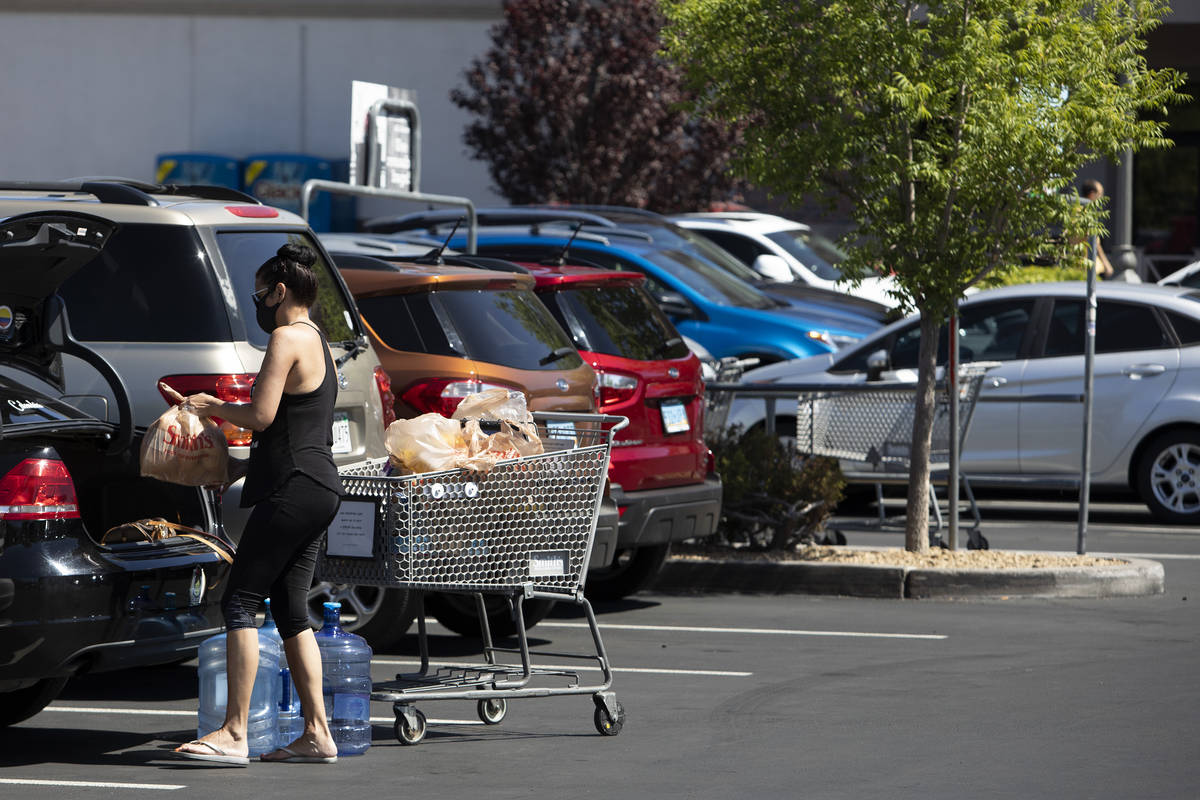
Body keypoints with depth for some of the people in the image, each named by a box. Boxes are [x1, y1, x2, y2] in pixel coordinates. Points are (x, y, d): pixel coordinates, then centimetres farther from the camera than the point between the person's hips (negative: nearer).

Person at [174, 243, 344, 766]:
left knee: (240, 602, -9)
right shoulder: (317, 341, 21)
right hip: (319, 488, 10)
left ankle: (233, 733, -14)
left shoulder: (288, 339, -11)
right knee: (290, 609, 11)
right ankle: (316, 733, 8)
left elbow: (260, 416, -17)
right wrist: (219, 413, 21)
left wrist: (213, 407, 0)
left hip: (293, 487, -10)